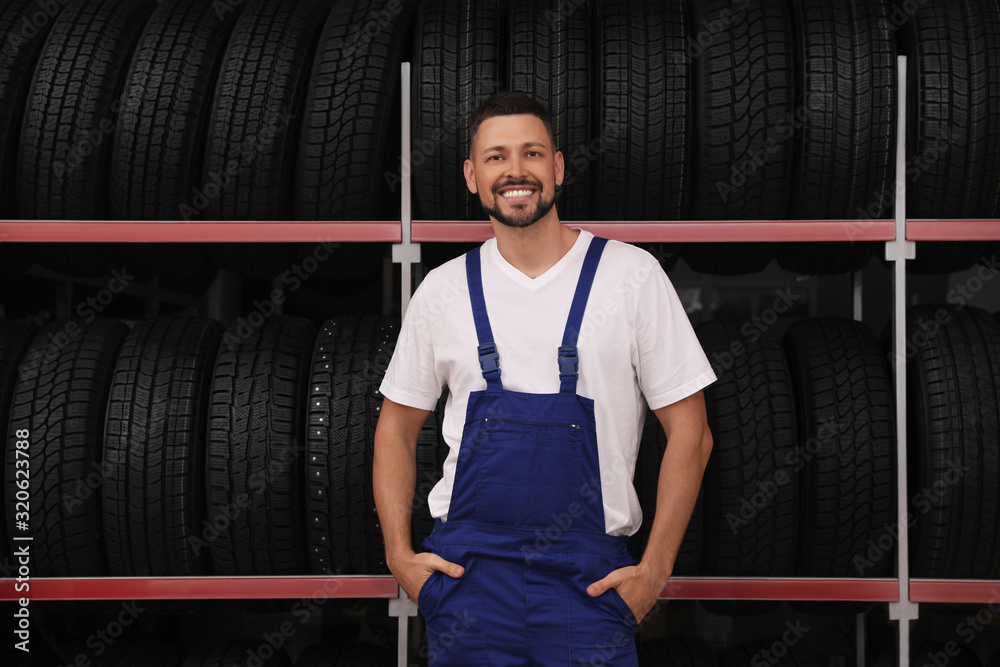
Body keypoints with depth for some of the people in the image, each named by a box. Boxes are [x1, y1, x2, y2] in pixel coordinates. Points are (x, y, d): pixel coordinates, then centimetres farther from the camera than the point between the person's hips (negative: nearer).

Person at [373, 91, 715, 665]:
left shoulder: (632, 275, -2)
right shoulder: (444, 289, 5)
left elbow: (689, 433, 0)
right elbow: (397, 428, 15)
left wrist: (655, 569, -5)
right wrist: (399, 554, 4)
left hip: (590, 577, -1)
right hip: (468, 570, 2)